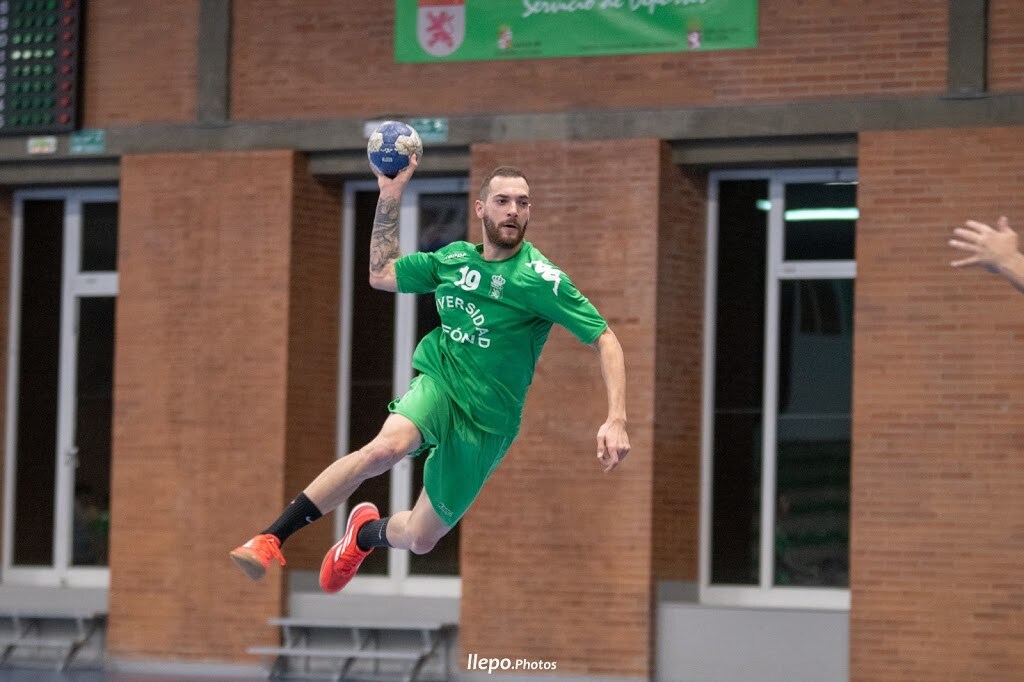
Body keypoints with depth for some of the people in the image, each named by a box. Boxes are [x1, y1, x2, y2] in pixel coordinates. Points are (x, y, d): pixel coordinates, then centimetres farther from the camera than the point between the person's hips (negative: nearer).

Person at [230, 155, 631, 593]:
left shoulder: (539, 278, -11)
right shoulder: (453, 258, 4)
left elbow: (604, 340, -12)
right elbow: (380, 274, 18)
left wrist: (616, 420, -24)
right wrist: (390, 197, 10)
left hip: (486, 424, -1)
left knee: (419, 538, 1)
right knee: (387, 446, -34)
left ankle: (366, 532, 39)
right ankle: (269, 540, -31)